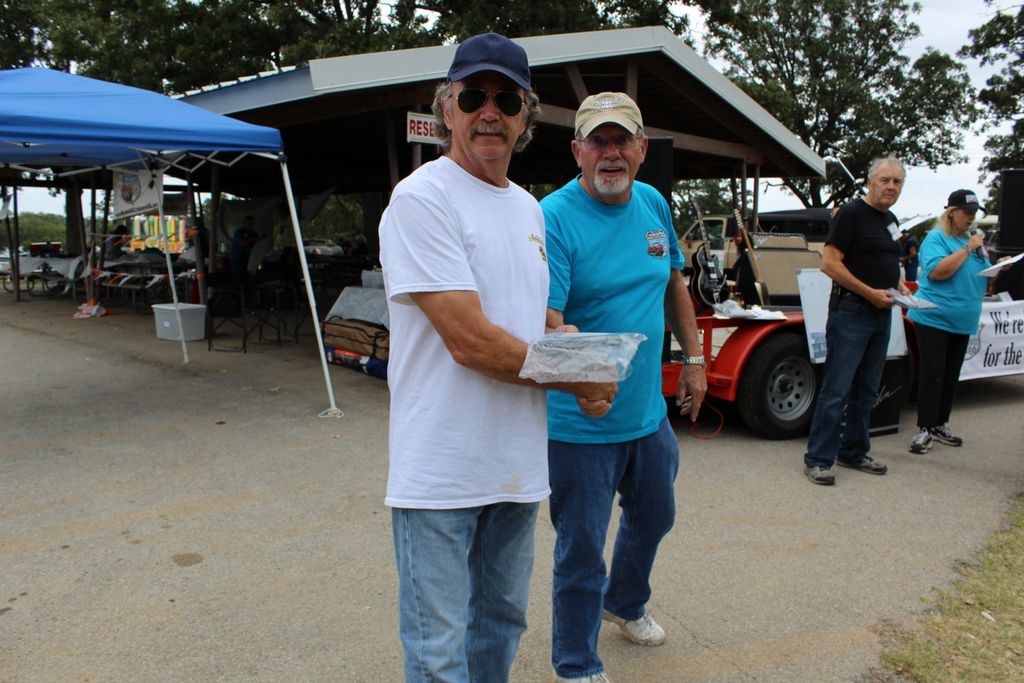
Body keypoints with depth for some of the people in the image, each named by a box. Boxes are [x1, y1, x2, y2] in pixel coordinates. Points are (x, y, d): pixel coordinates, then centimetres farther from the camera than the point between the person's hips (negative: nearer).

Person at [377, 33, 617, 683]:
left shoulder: (529, 208, 11)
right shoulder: (421, 198, -14)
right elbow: (469, 339, -21)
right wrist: (577, 379, -10)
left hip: (518, 462, 7)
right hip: (441, 471, -7)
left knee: (502, 625, 23)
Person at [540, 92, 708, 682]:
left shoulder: (654, 204, 4)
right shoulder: (555, 217, -18)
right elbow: (546, 320, -28)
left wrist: (695, 357, 14)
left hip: (649, 412, 7)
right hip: (580, 426, -7)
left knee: (654, 518, 27)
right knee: (581, 551, 5)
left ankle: (626, 603, 55)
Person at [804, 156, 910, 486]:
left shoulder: (891, 221, 17)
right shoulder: (851, 213, -9)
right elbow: (829, 263, -16)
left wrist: (898, 285, 8)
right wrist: (869, 292, -18)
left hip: (882, 314, 9)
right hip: (851, 312, -9)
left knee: (866, 390, 14)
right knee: (836, 390, -7)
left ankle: (854, 452, 24)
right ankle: (818, 459, -2)